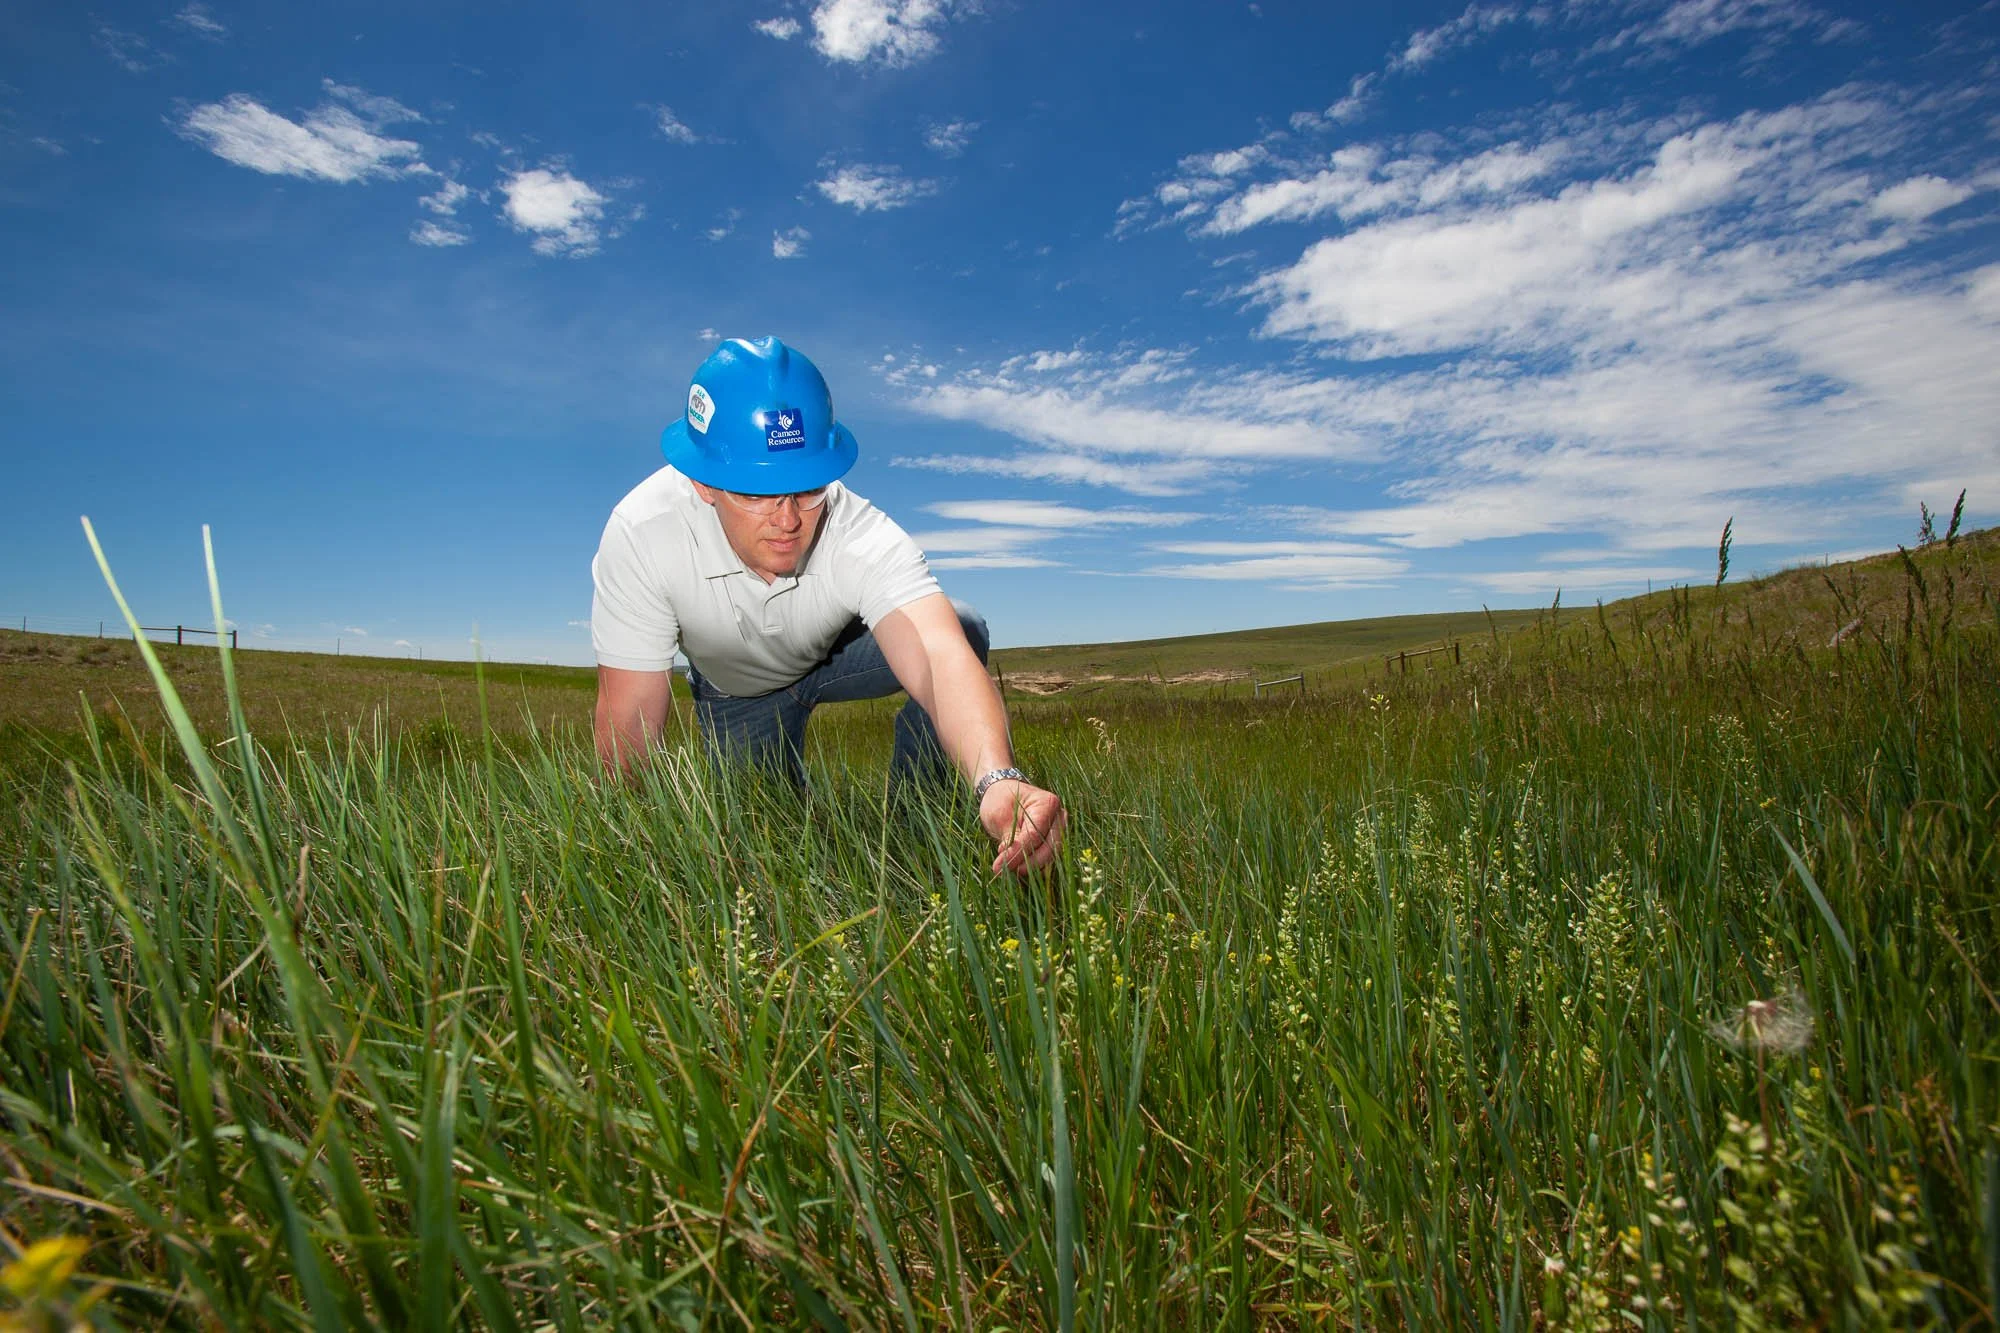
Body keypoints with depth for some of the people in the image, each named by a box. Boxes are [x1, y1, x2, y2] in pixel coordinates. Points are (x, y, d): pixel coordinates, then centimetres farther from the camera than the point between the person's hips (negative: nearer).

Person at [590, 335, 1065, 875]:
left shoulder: (863, 536, -39)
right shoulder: (642, 535, -36)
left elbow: (940, 655, -56)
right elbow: (630, 720, -29)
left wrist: (998, 780, -74)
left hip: (841, 650, -1)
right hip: (735, 691, 1)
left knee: (964, 627, -28)